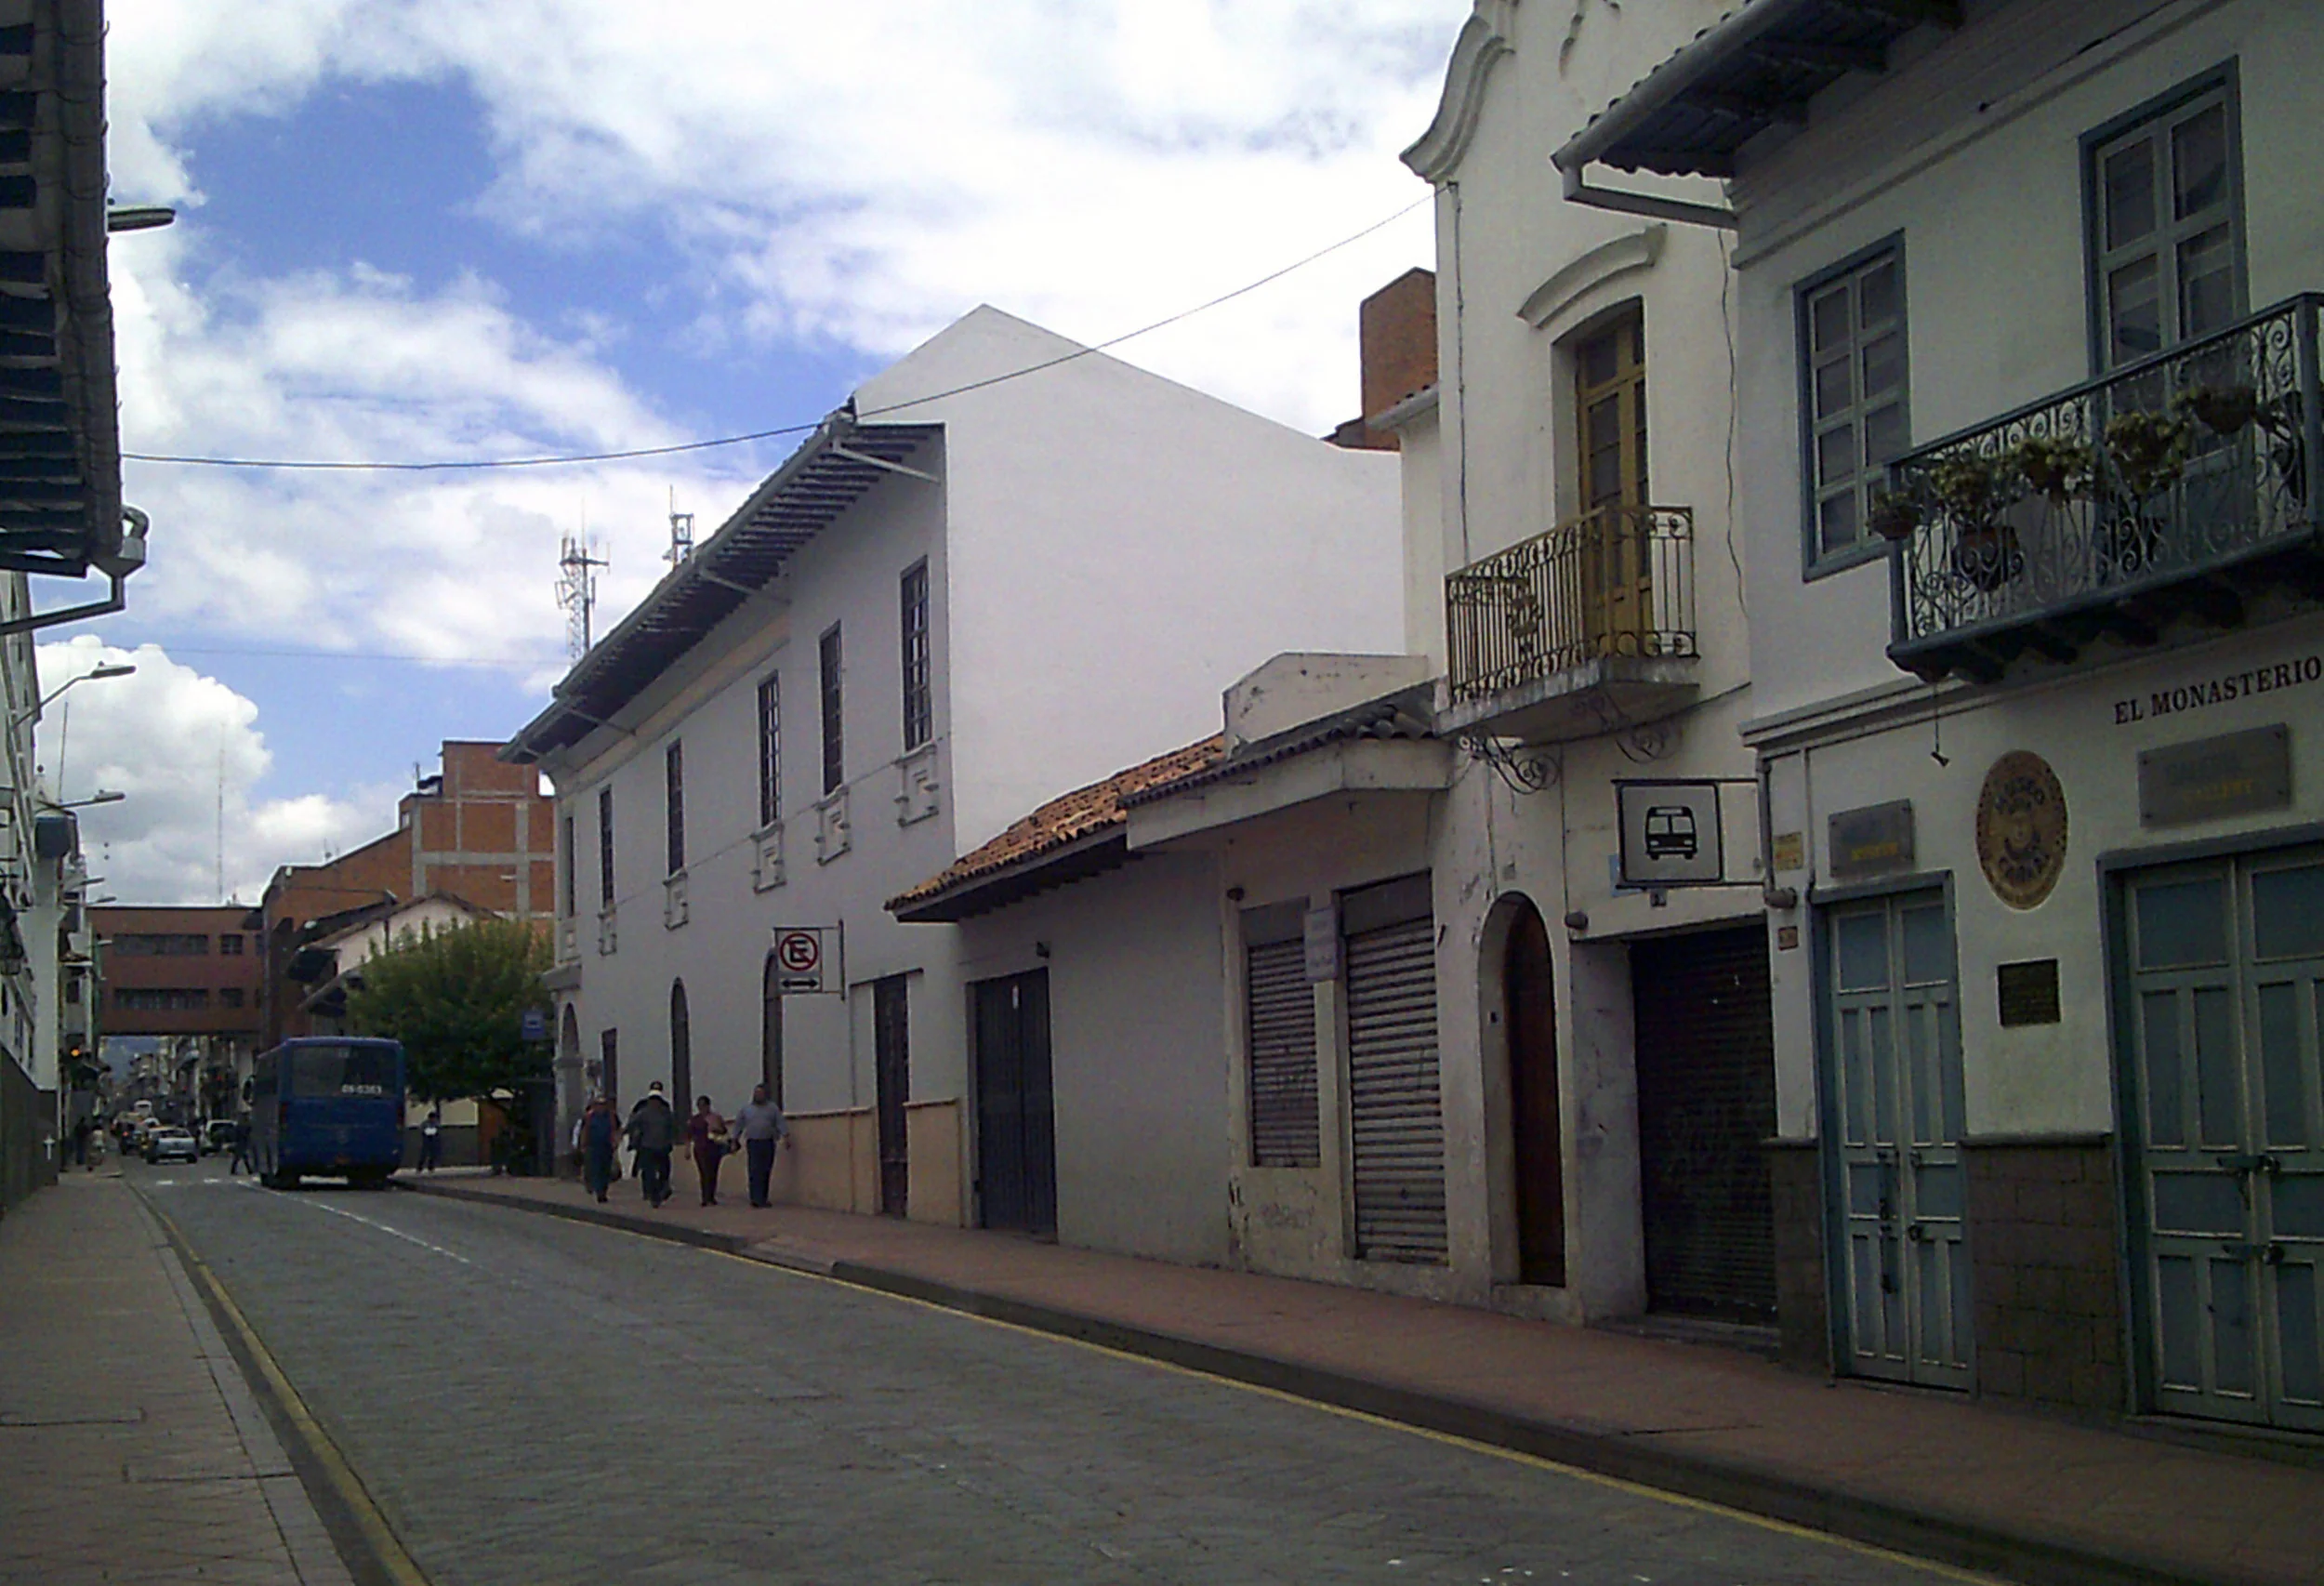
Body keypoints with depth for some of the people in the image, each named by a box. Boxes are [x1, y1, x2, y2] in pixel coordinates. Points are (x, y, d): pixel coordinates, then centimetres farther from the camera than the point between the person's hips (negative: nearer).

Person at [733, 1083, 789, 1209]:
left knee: (766, 1173, 4)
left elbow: (780, 1123, 1)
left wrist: (785, 1136, -11)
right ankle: (756, 1199, -16)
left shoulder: (772, 1108, 10)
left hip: (768, 1143, 1)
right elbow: (738, 1126, 13)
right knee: (755, 1172, -12)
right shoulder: (746, 1109, 11)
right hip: (753, 1144, -1)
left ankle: (762, 1199, 12)